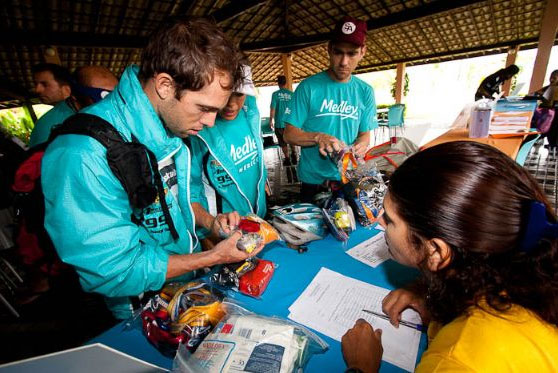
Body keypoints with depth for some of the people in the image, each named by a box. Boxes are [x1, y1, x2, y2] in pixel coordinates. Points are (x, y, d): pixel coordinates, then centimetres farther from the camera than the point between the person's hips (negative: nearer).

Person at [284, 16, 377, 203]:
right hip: (313, 180, -3)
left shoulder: (365, 91, 1)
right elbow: (289, 134, -10)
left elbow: (364, 133, 5)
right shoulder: (308, 87, -10)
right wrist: (318, 137, -28)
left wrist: (360, 145, -18)